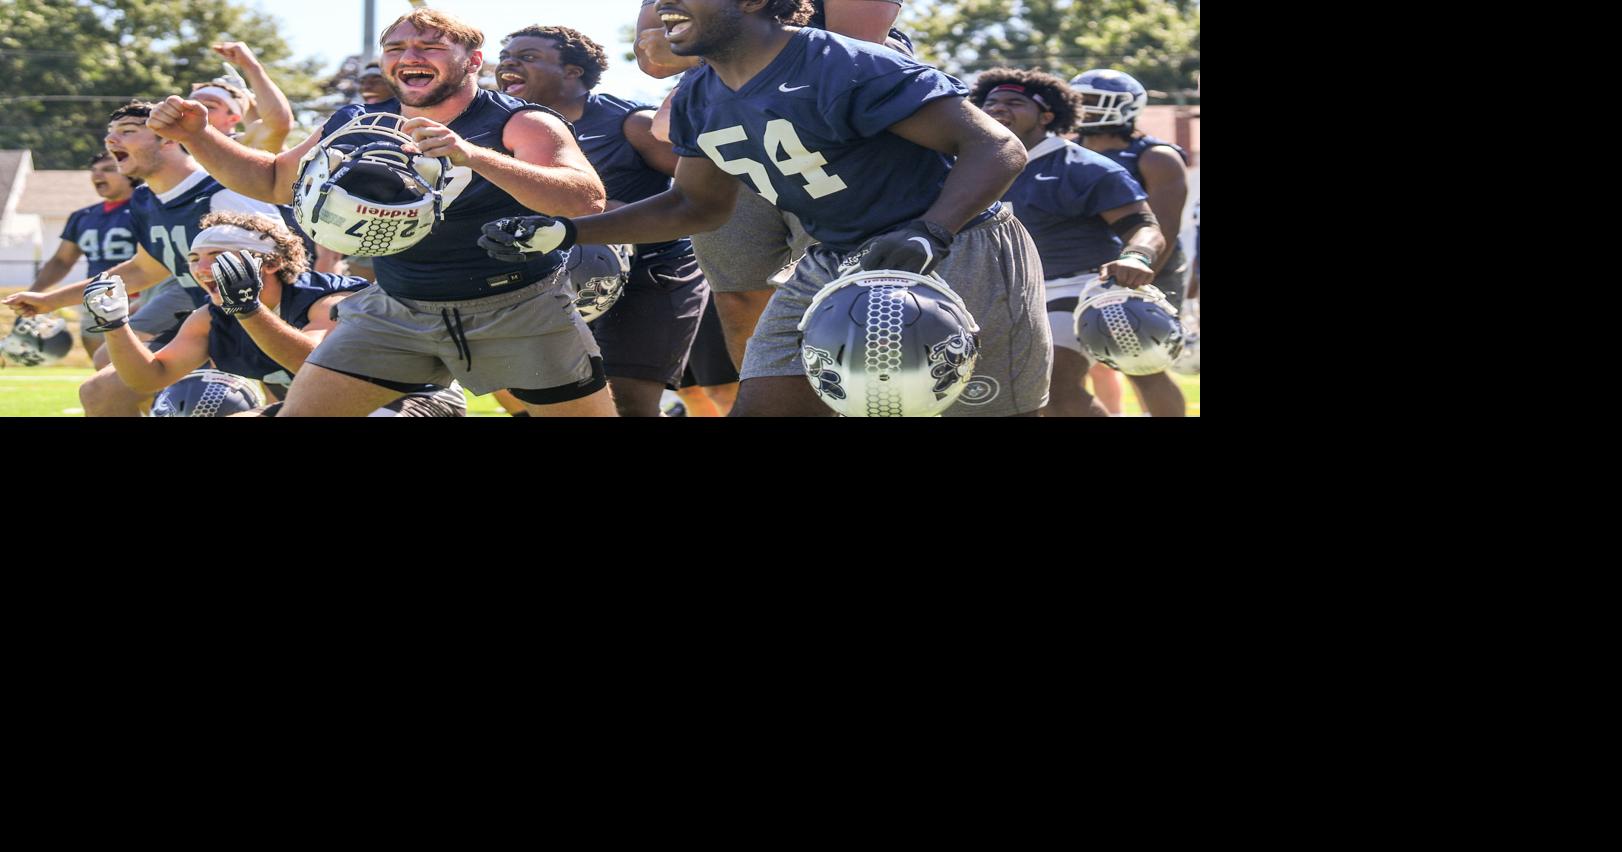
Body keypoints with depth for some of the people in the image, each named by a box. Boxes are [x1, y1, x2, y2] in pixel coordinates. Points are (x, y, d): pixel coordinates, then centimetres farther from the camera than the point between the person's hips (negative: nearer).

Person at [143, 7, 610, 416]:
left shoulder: (519, 123, -15)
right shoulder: (356, 126, 1)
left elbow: (586, 198, -33)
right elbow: (276, 182, 16)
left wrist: (473, 156, -45)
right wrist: (197, 136, -2)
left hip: (516, 309, -4)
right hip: (395, 311, 4)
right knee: (300, 410, -2)